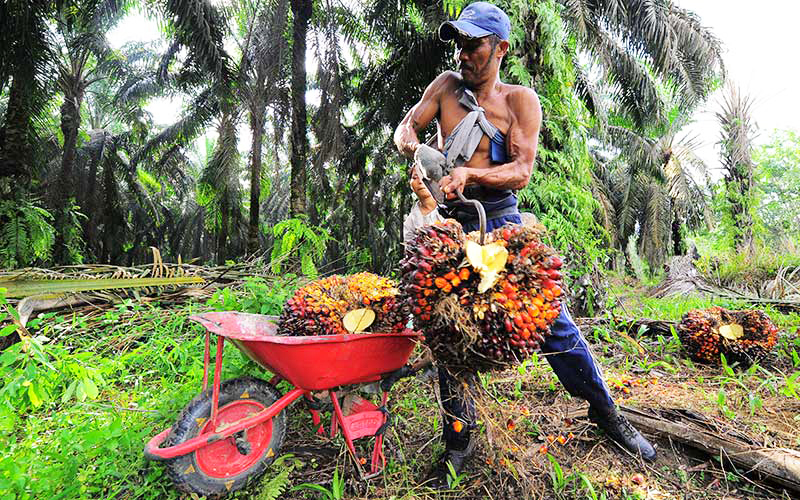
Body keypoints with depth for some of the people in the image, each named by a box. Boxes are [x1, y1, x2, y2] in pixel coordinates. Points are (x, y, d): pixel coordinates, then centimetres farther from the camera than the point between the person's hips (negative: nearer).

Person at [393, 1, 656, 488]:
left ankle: (606, 412, 25)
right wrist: (412, 144, -17)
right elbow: (405, 126, 7)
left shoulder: (521, 101, 2)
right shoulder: (446, 85, 12)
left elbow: (521, 172, -9)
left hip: (501, 220, -2)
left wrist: (469, 173, -26)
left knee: (552, 318, -1)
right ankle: (459, 441, 20)